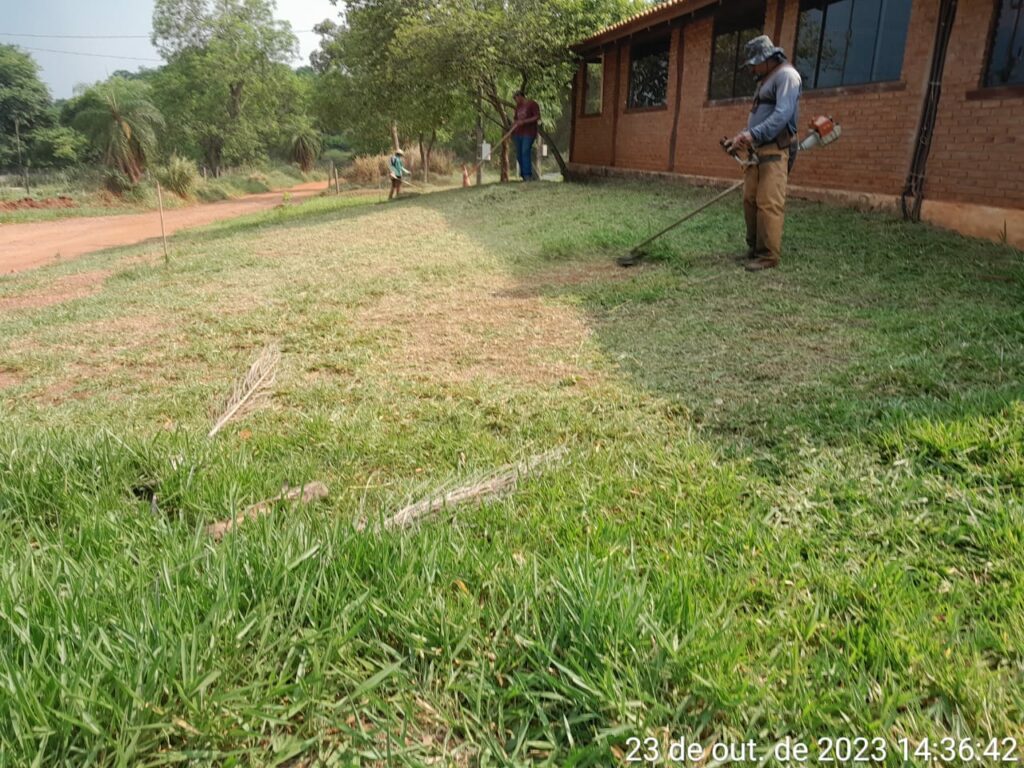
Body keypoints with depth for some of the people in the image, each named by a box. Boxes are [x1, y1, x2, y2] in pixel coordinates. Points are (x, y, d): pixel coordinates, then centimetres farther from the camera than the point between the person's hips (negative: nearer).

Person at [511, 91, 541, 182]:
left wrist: (524, 121, -18)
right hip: (518, 133, 7)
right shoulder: (518, 106, 19)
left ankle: (528, 175, -21)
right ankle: (524, 175, 9)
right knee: (519, 155, 3)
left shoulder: (532, 104, -3)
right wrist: (513, 126, 4)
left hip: (529, 133, -7)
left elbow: (537, 117, -10)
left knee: (525, 152, -19)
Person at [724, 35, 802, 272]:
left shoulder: (786, 75, -6)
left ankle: (769, 255, -13)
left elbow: (783, 114, -20)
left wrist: (753, 134, -27)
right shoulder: (765, 80, 24)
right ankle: (754, 247, 13)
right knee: (750, 199, 6)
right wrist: (742, 137, 11)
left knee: (768, 203, -13)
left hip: (775, 149, -9)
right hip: (758, 149, 9)